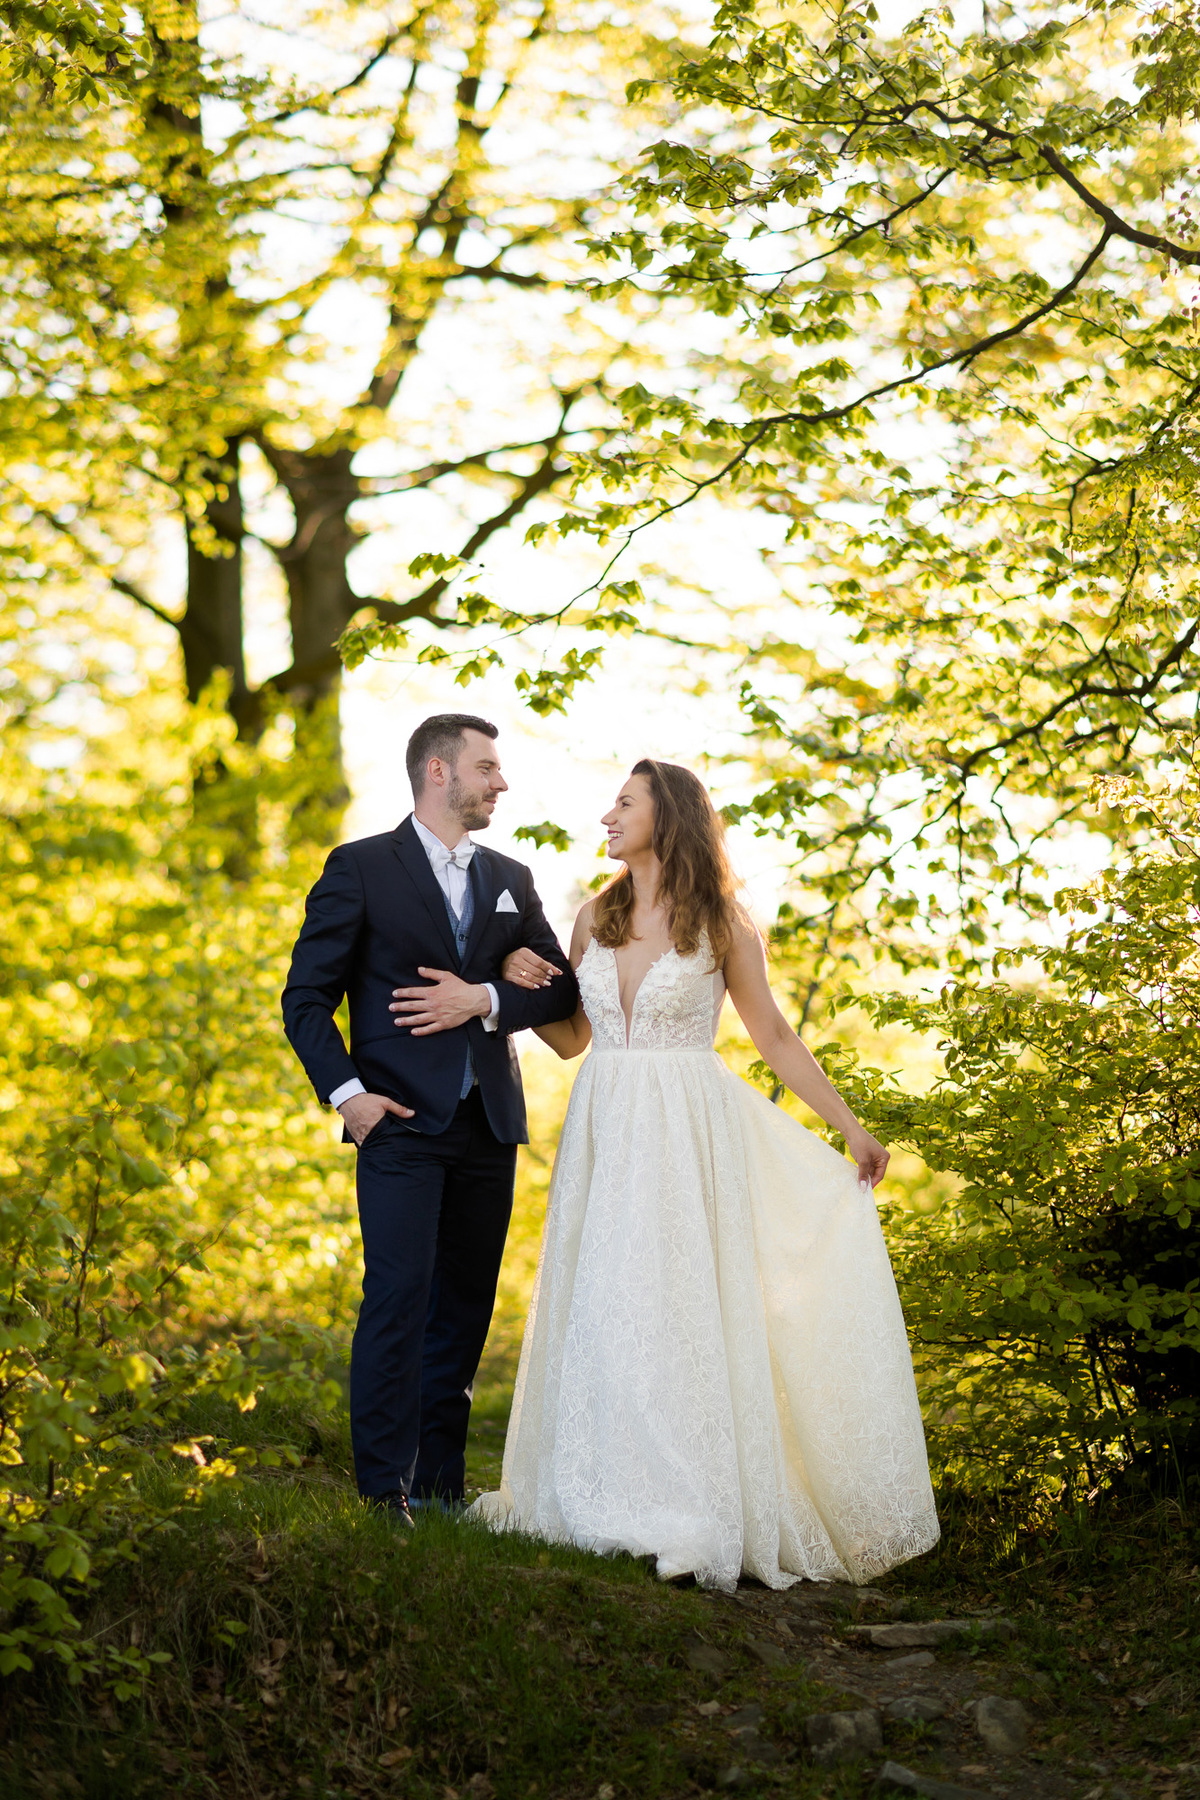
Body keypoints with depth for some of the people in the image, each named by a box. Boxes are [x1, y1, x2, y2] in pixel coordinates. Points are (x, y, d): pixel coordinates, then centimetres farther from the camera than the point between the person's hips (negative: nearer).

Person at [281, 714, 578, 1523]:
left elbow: (562, 987, 10)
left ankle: (440, 1486, 15)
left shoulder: (512, 880, 15)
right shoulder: (361, 869, 0)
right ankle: (384, 1490, -9)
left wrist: (484, 998, -7)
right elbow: (307, 995, -2)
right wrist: (345, 1091, -13)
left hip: (489, 1128, 5)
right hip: (402, 1122, -5)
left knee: (465, 1305, 7)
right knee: (398, 1297, -12)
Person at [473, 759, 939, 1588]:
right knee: (602, 1317, 3)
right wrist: (524, 989, -1)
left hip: (689, 1140, -4)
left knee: (684, 1311, -7)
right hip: (606, 1137, 4)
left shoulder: (720, 922, -1)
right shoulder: (596, 918, 11)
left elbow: (775, 1036, 3)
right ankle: (611, 1501, 11)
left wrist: (851, 1126, 1)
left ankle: (697, 1513, -2)